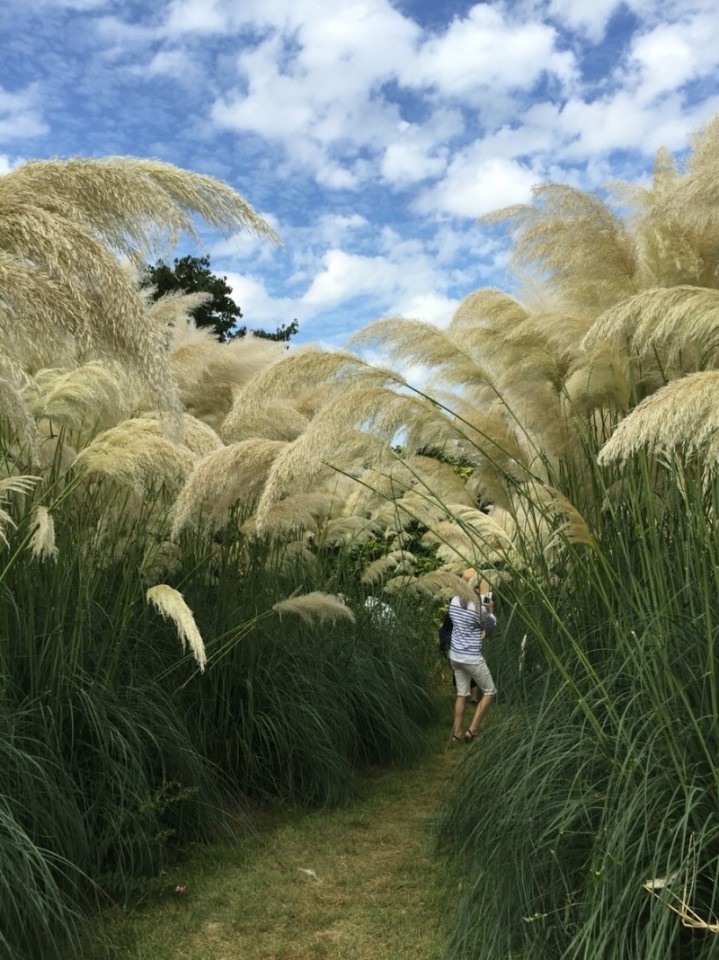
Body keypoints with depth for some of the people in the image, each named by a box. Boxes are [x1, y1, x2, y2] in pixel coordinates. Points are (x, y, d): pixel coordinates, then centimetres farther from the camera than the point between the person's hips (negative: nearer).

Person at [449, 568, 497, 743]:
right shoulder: (478, 608, -21)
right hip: (472, 658, -6)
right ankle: (472, 729, 9)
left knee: (461, 694, 18)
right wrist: (490, 610, 13)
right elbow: (491, 626, -3)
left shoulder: (454, 601, -2)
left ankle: (457, 732, 23)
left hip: (455, 656, 6)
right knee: (489, 691, 12)